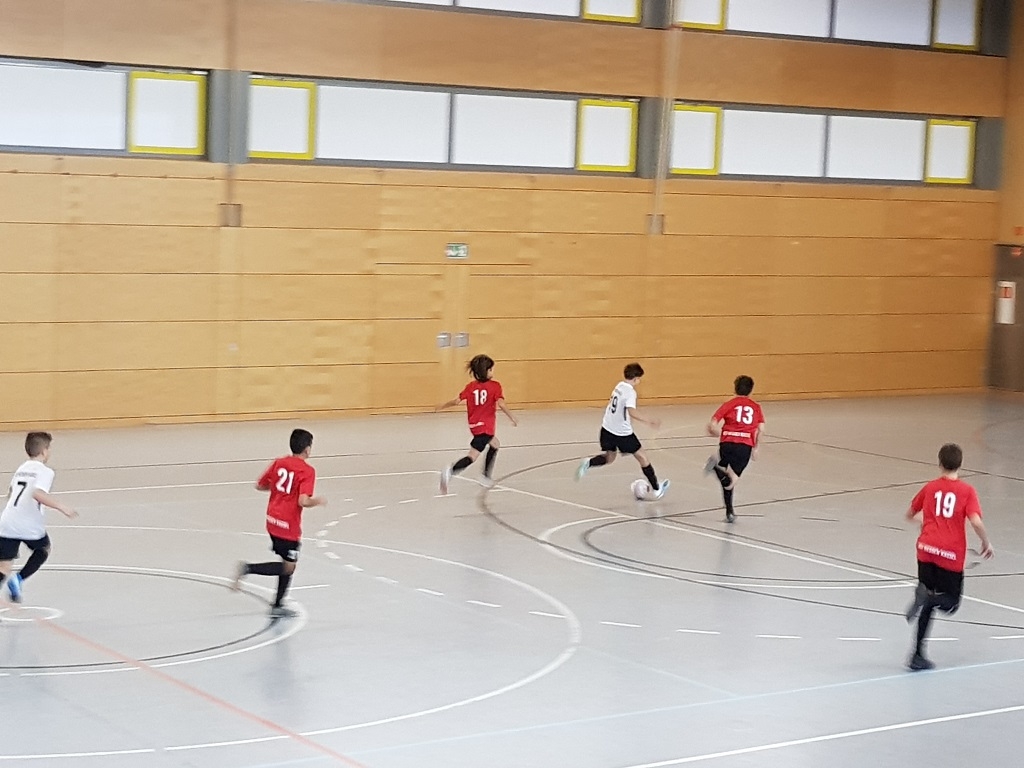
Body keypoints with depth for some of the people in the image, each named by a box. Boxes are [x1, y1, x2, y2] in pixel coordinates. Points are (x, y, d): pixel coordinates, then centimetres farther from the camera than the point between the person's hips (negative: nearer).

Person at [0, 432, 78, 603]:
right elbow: (38, 494, -22)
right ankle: (19, 579, 8)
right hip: (30, 525, -5)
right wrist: (62, 507, -19)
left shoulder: (21, 469, 19)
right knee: (43, 549, 26)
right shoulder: (44, 472, -3)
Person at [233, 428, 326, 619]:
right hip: (289, 526, -8)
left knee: (288, 564, 19)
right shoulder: (307, 471, -15)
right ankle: (248, 568, -14)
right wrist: (318, 501, -5)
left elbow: (259, 485, 11)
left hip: (272, 520, 8)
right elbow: (303, 501, -24)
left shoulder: (279, 463, 5)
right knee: (288, 567, 2)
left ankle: (278, 606, 23)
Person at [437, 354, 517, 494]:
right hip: (486, 426, -6)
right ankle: (451, 471, -31)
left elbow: (457, 400, -1)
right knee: (473, 455, -8)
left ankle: (486, 477, 26)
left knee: (494, 445, 29)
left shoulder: (471, 386, 5)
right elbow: (501, 404, -19)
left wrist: (442, 406, 12)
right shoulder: (495, 386, -7)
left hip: (475, 425, 6)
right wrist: (512, 418, -11)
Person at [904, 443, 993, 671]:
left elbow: (909, 514, 22)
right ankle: (928, 598, -24)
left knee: (928, 603, 15)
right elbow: (976, 522, -14)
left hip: (926, 549, 3)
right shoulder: (967, 491, -1)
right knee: (950, 603, 12)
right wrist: (987, 544, 3)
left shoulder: (930, 488, 10)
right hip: (951, 555, -3)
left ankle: (917, 655, 6)